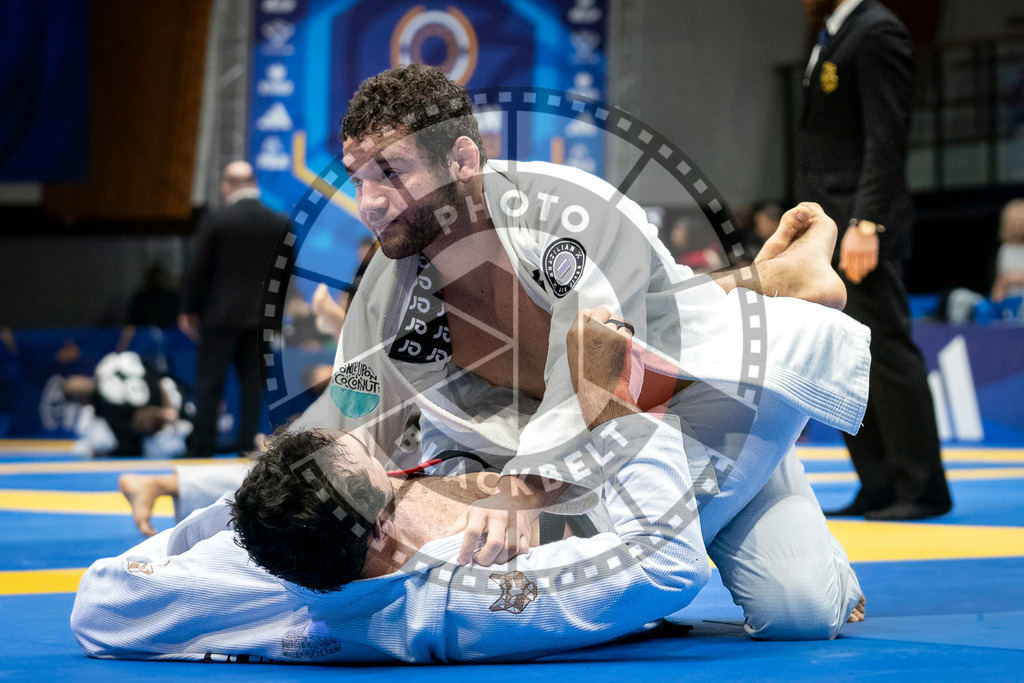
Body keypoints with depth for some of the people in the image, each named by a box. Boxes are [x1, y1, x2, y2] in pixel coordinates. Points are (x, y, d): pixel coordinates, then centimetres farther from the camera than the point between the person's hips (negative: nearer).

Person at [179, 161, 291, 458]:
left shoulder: (216, 220, -10)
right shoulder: (280, 223, 0)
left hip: (222, 314, -3)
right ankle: (248, 444, 10)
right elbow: (286, 273, 5)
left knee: (209, 384, 3)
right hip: (262, 318, 3)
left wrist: (188, 310, 3)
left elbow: (199, 269, -7)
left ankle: (203, 447, 3)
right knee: (253, 383, 10)